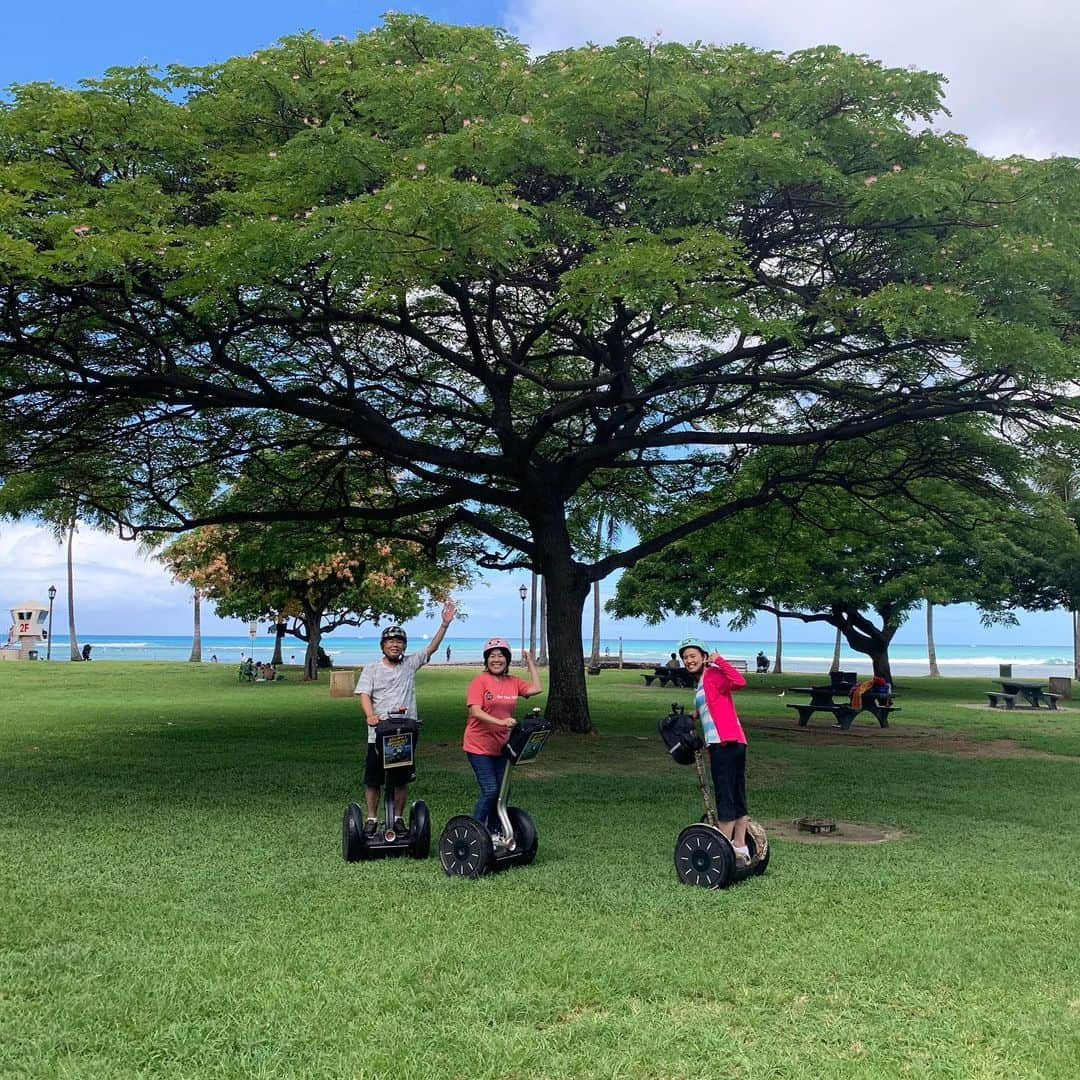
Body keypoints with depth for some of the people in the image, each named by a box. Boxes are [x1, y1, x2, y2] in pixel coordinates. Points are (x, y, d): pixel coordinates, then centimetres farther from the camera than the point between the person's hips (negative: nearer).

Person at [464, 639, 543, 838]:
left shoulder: (513, 682, 8)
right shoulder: (480, 681, -10)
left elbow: (536, 689, -4)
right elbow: (475, 711, -20)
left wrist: (530, 663, 0)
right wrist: (500, 722, -34)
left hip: (501, 746, 6)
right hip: (479, 746, -6)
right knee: (490, 790, -10)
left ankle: (494, 832, 25)